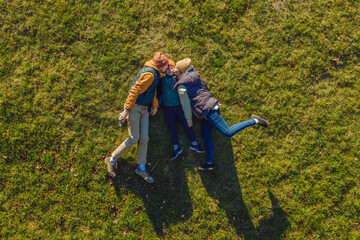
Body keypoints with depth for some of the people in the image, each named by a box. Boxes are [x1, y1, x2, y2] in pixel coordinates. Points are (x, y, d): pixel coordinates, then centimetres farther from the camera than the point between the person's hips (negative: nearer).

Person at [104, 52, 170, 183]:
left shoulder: (155, 74, 11)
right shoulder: (149, 74, -20)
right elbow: (135, 91, -23)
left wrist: (155, 106, 14)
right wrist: (127, 110, -24)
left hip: (144, 109, 9)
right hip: (135, 107, -9)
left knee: (144, 138, 4)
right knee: (133, 139, -9)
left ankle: (141, 168, 14)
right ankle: (112, 160, 9)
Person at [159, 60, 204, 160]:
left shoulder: (178, 78, 0)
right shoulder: (161, 80, 4)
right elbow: (159, 92, 11)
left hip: (179, 107, -1)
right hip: (168, 109, 1)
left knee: (186, 125, 3)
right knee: (172, 127, 4)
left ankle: (194, 144, 15)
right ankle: (176, 148, 13)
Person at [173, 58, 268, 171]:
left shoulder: (181, 86, -7)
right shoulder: (194, 74, 15)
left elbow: (186, 105, -2)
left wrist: (189, 120, 11)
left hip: (207, 110, -10)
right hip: (212, 105, 10)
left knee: (228, 132, -12)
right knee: (205, 135, 13)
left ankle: (254, 121, -10)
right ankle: (210, 163, 17)